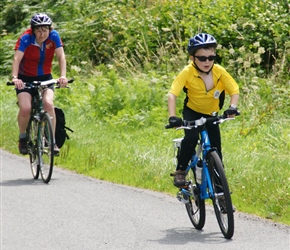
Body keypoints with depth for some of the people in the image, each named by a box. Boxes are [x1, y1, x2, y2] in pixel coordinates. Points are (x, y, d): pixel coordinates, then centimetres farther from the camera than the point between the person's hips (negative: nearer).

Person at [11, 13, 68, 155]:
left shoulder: (53, 36, -15)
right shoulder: (26, 38, -22)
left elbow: (61, 57, -21)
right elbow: (17, 58, -32)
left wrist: (63, 76, -38)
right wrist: (14, 78, -48)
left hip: (45, 77, 2)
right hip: (25, 78, -2)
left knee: (48, 104, -25)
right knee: (25, 108, -22)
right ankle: (22, 138, 5)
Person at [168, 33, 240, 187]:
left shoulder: (219, 72, -20)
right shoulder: (187, 72, -26)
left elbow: (234, 90, -21)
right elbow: (172, 94, -32)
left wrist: (232, 107, -41)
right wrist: (172, 117, -45)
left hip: (211, 115, 2)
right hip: (192, 112, -2)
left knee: (215, 149, -3)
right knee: (191, 137, -28)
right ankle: (180, 171, -10)